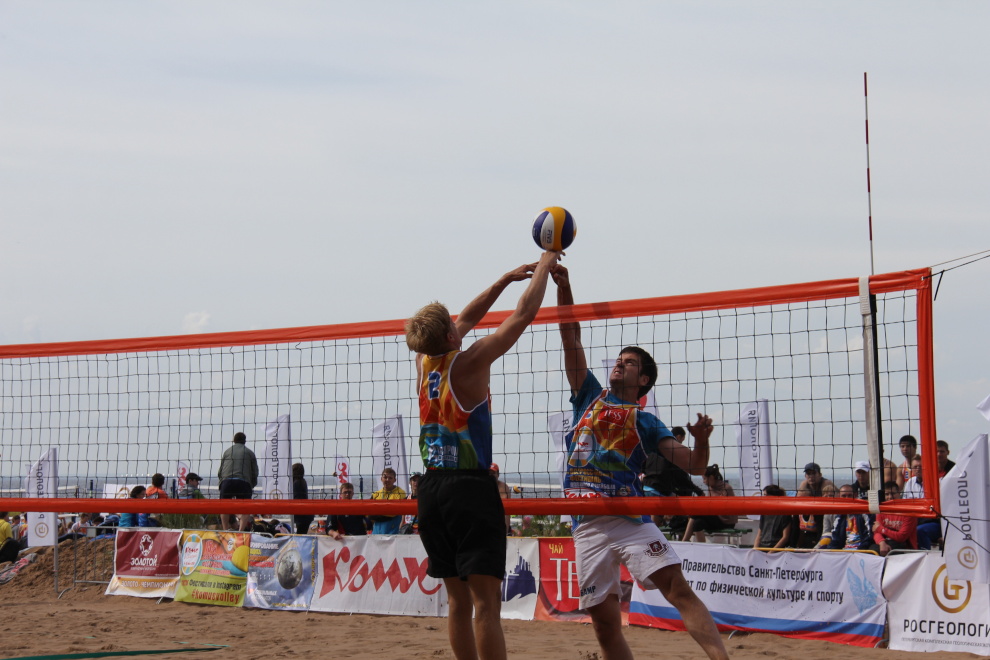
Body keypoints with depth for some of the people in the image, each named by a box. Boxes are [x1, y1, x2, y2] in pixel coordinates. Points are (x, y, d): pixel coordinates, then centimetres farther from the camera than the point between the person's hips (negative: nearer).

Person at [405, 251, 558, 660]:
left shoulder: (424, 363, 8)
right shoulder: (468, 364, -10)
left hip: (431, 489, 7)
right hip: (470, 487, -7)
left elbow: (466, 320, 24)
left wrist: (508, 278, 28)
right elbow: (524, 315, -4)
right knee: (485, 601, -9)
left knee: (458, 599, 11)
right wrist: (544, 267, 10)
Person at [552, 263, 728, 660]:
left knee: (678, 589, -18)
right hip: (588, 524, 2)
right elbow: (570, 337, 13)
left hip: (631, 519, -2)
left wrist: (701, 440, -17)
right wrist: (563, 287, 5)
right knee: (604, 620, 0)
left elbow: (694, 467, 4)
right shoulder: (590, 396, 18)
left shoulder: (647, 424, 11)